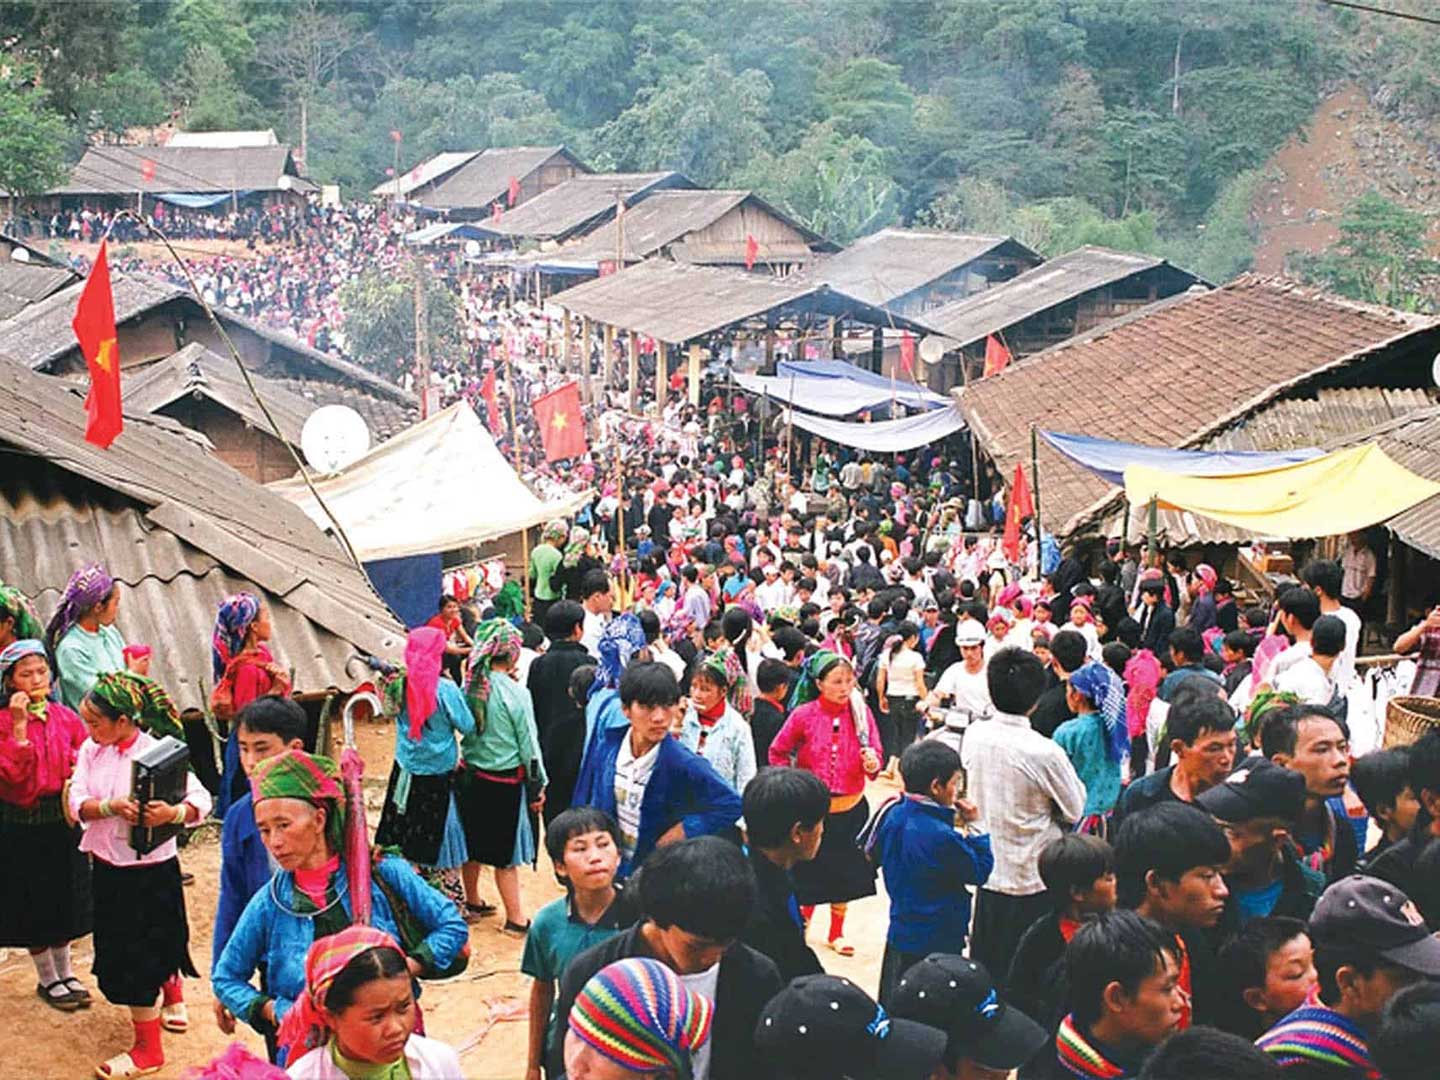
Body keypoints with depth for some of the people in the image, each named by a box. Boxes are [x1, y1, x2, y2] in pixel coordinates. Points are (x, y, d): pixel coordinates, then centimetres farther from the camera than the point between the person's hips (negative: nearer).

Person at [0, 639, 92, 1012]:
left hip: (64, 820, 4)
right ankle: (47, 980, 22)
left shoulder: (65, 717, 2)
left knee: (64, 898, 15)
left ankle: (65, 973, 31)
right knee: (33, 902, 7)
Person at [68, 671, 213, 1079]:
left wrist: (172, 813, -40)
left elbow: (201, 800, -20)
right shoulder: (91, 750, -2)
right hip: (107, 866, 6)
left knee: (137, 957, 0)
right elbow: (78, 803, -10)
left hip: (150, 869, -6)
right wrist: (112, 807, -29)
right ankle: (174, 1002, 49)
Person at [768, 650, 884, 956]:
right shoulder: (804, 714, -10)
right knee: (807, 873, 6)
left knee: (845, 873, 14)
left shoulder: (861, 712, -6)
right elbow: (778, 752, 2)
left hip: (851, 809, 2)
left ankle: (836, 933, 32)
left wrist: (873, 764, -29)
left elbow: (874, 756, -8)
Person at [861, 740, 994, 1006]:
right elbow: (979, 871, -14)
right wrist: (973, 828, -6)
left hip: (899, 936, 8)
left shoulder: (893, 814, -6)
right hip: (937, 942, -8)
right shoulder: (943, 837, -27)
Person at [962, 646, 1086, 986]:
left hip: (988, 875, 5)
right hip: (1034, 880, -5)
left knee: (986, 971, 17)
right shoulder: (1043, 753, -22)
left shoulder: (973, 736, -6)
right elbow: (1075, 811, -9)